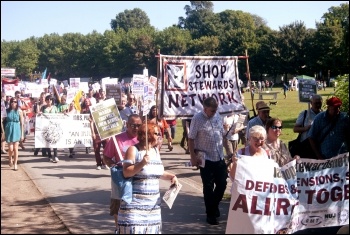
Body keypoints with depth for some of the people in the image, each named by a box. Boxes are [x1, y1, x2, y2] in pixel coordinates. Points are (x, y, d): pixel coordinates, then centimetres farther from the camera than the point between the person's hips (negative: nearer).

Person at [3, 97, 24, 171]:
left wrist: (22, 134, -1)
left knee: (15, 148, -1)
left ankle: (15, 164, 10)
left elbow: (22, 123, 0)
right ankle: (10, 159, 27)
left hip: (16, 130, -1)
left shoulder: (19, 111, -1)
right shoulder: (7, 110, 1)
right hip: (9, 129, 1)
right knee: (10, 148, -3)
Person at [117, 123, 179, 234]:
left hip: (153, 203, 7)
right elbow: (126, 172, -15)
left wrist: (172, 176, 5)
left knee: (152, 229, 9)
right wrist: (142, 163, -25)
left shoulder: (155, 150, 11)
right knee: (134, 228, -9)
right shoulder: (133, 150, -9)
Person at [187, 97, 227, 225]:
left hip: (220, 157, 5)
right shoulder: (197, 118, -13)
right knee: (208, 187, 4)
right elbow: (191, 139, -11)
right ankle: (210, 214, 17)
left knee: (222, 184, 9)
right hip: (206, 158, -5)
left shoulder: (218, 116, 4)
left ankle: (214, 206, 34)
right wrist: (193, 157, -16)